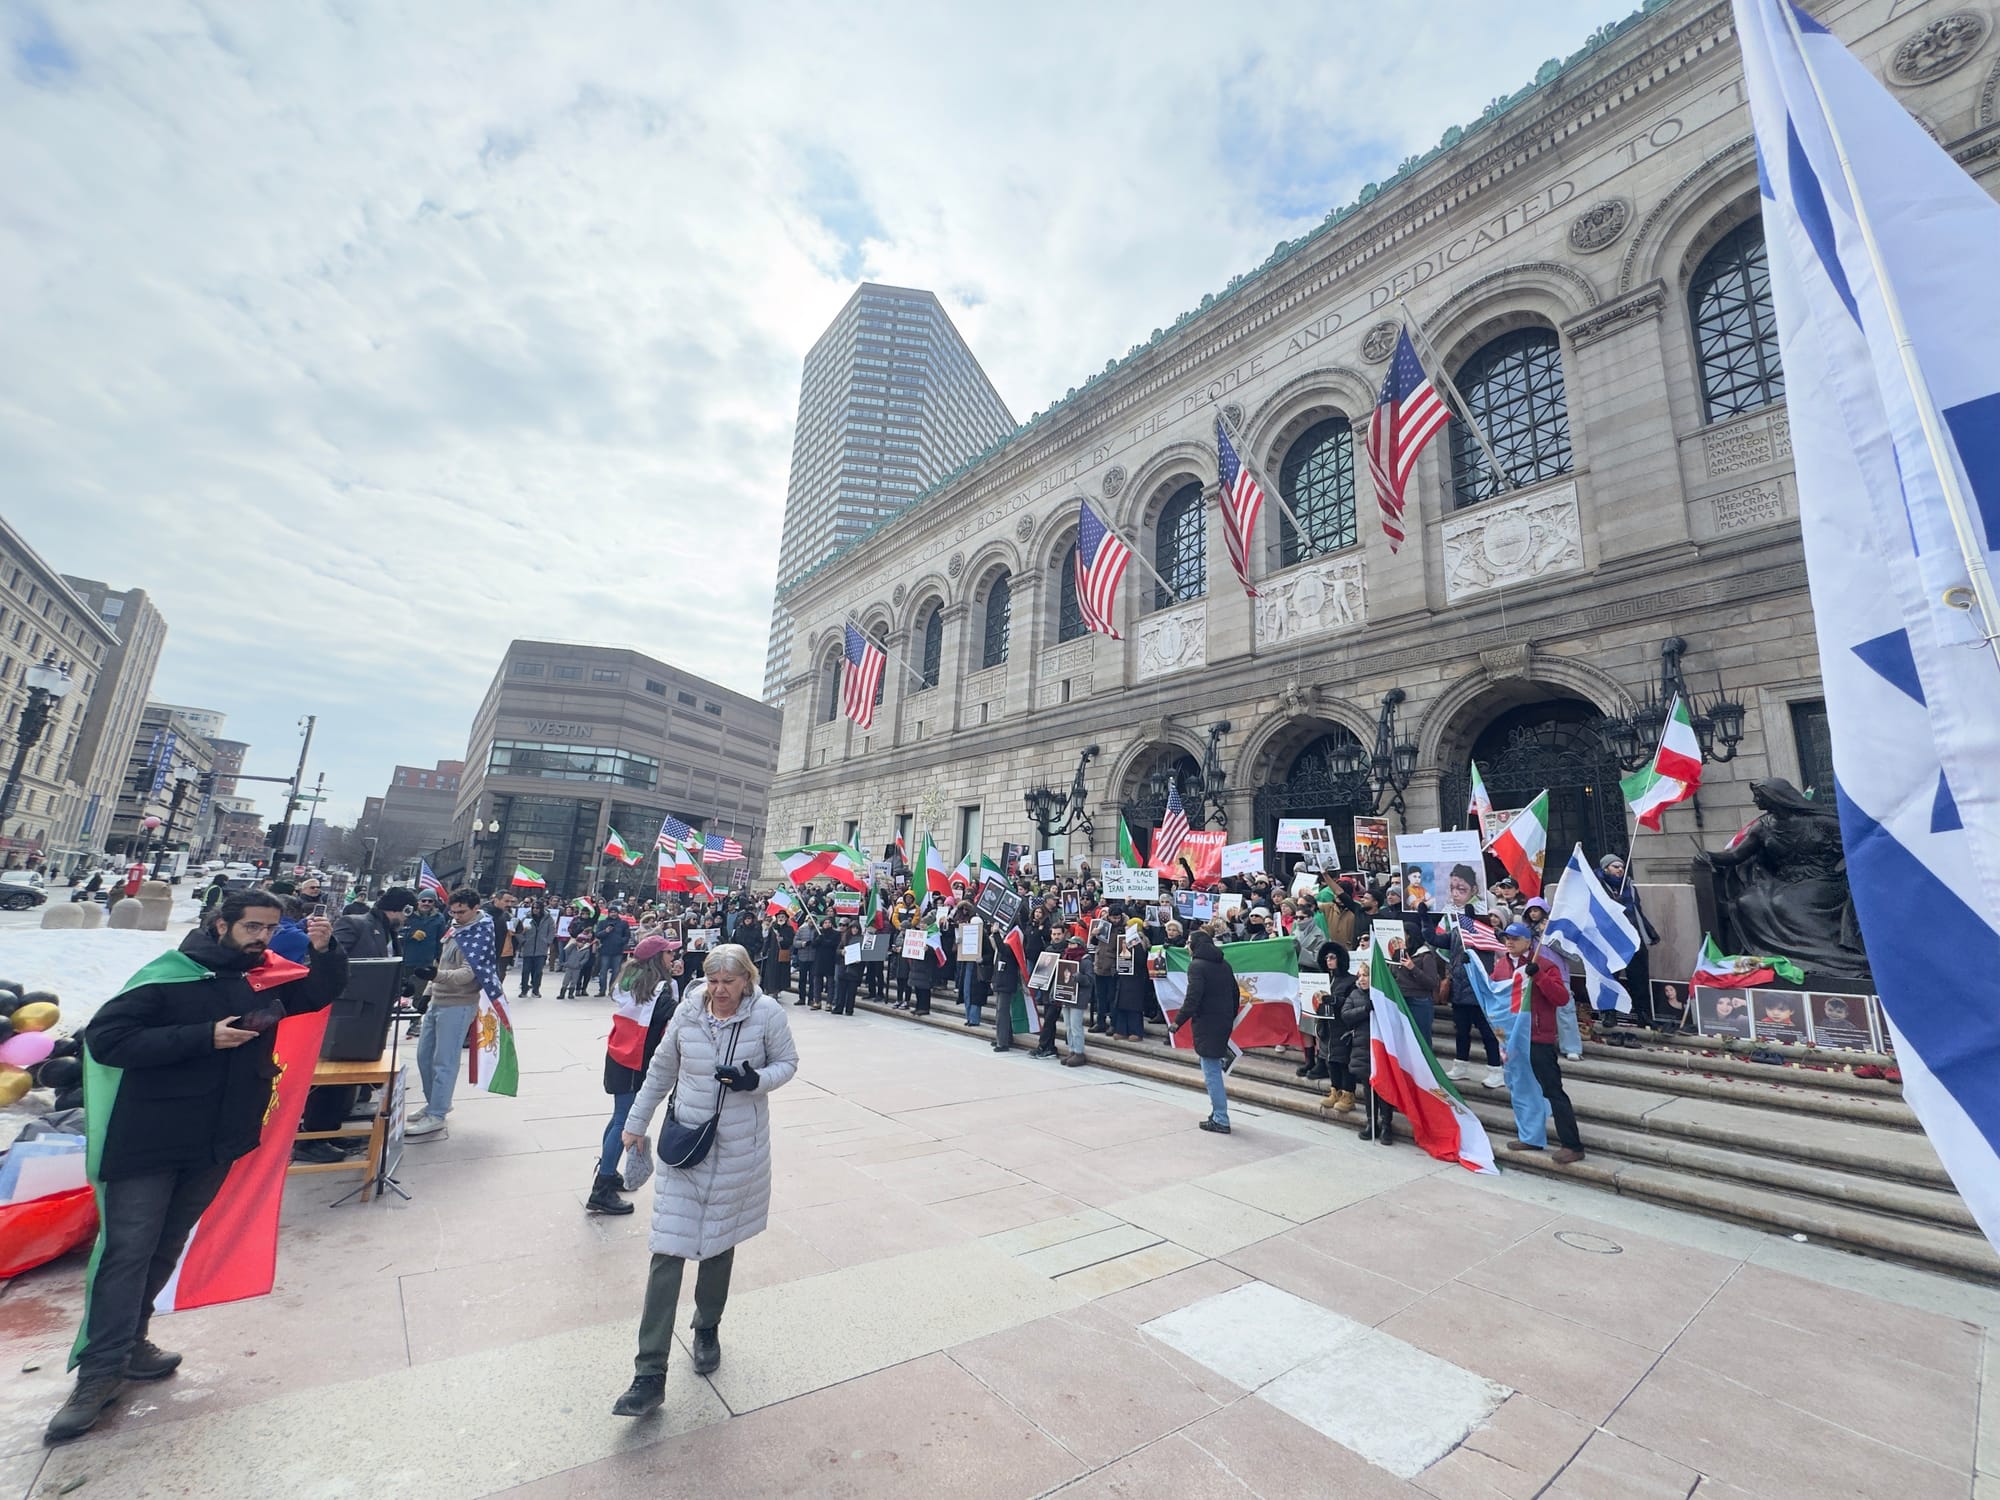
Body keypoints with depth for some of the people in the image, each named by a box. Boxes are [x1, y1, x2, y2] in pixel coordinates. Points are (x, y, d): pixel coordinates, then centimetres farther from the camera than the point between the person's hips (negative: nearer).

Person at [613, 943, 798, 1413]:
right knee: (667, 1250, -1)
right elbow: (661, 1070, 8)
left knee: (720, 1241, 17)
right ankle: (650, 1373, 11)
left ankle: (707, 1328, 43)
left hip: (738, 1149, -1)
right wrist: (636, 1121, 14)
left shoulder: (767, 1014, -14)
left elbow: (787, 1063, -3)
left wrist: (756, 1080, -23)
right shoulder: (688, 1012, -7)